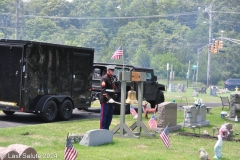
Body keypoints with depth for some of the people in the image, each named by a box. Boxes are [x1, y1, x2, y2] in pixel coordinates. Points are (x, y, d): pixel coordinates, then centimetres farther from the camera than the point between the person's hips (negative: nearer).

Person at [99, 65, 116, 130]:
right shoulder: (104, 78, -12)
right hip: (105, 100, -9)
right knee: (104, 115, -3)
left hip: (110, 100, 9)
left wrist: (112, 98, 16)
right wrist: (108, 98, -26)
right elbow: (103, 90, -19)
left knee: (110, 115, 12)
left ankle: (107, 128, 21)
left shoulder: (111, 78, 16)